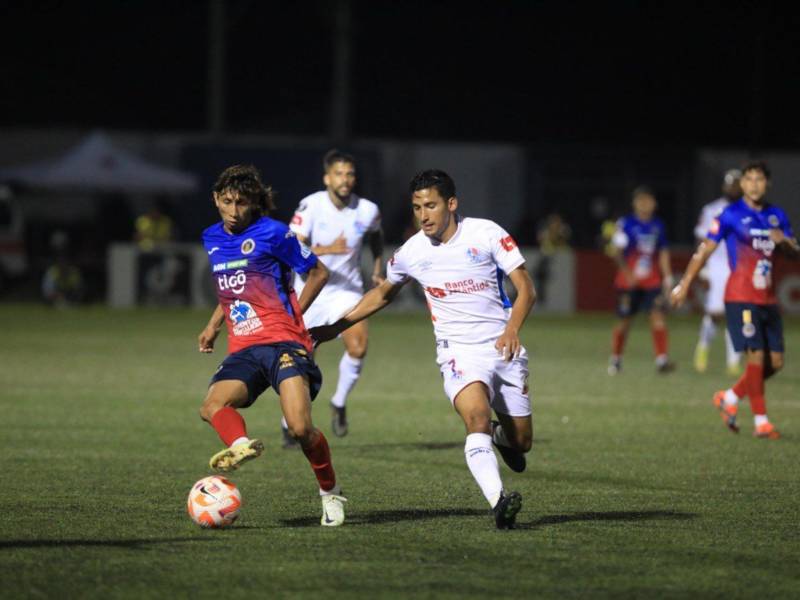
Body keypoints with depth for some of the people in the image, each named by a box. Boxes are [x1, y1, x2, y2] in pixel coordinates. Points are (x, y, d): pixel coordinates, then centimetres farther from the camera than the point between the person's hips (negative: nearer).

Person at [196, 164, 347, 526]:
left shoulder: (272, 234, -3)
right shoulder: (212, 239, 16)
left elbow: (318, 273, 6)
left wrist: (292, 315, 1)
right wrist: (213, 325, 21)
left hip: (282, 342, -7)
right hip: (243, 349, 7)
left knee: (300, 427, -20)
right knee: (212, 407, -22)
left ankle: (330, 493, 0)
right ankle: (241, 445, -48)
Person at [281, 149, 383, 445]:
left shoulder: (367, 210, -5)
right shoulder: (311, 205, -15)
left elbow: (376, 236, 20)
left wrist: (377, 270, 8)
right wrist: (327, 250, -38)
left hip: (346, 289, 2)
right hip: (310, 290, -1)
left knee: (358, 347, -22)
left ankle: (339, 402, 3)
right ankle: (290, 423, 23)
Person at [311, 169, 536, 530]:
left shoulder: (486, 233, -6)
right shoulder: (411, 253, 0)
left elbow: (525, 288, -6)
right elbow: (382, 294, 20)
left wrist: (512, 329, -24)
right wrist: (336, 328, 17)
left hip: (504, 349, 1)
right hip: (459, 353, -1)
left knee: (521, 443, 6)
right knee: (477, 417, -31)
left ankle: (501, 436, 45)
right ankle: (498, 502, -45)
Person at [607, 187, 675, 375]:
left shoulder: (658, 225, 8)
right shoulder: (626, 224, -6)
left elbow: (663, 253, 15)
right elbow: (617, 251, -10)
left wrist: (667, 277, 9)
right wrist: (627, 273, -22)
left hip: (652, 282, 3)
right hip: (629, 280, -3)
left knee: (658, 315, -15)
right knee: (624, 321, 6)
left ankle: (662, 359, -19)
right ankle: (615, 358, 26)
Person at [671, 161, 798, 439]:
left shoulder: (777, 215, 11)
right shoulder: (731, 215, -5)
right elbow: (705, 250, -1)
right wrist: (685, 284, -3)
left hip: (767, 299, 6)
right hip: (741, 298, -6)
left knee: (775, 362, 4)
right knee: (756, 357, -12)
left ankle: (729, 398, 22)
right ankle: (761, 422, -4)